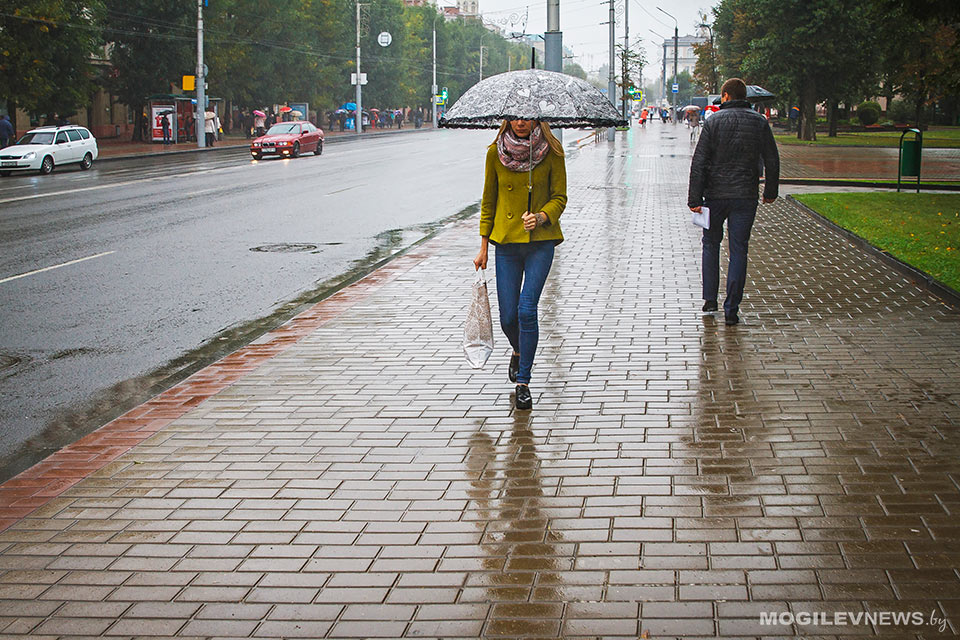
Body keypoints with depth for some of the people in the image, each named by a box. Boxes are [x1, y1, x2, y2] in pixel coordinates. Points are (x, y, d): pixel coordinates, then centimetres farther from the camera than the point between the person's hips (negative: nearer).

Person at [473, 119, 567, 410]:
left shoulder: (551, 152, -4)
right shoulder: (496, 153, 1)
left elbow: (559, 197, 1)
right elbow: (488, 201, 8)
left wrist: (540, 216, -20)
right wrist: (483, 247, 7)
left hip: (540, 241, -2)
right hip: (506, 243, 2)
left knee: (527, 309, -15)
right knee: (508, 317, 3)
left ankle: (523, 381, -3)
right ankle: (519, 353, 38)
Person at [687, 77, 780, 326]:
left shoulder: (714, 121, -4)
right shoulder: (760, 122, 3)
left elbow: (699, 162, -9)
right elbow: (772, 161, 7)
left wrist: (695, 199, -7)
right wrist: (770, 192, 19)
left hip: (715, 194, -1)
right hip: (746, 197, 1)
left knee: (711, 243, 18)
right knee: (738, 251, 4)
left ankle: (710, 298, 15)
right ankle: (731, 309, 1)